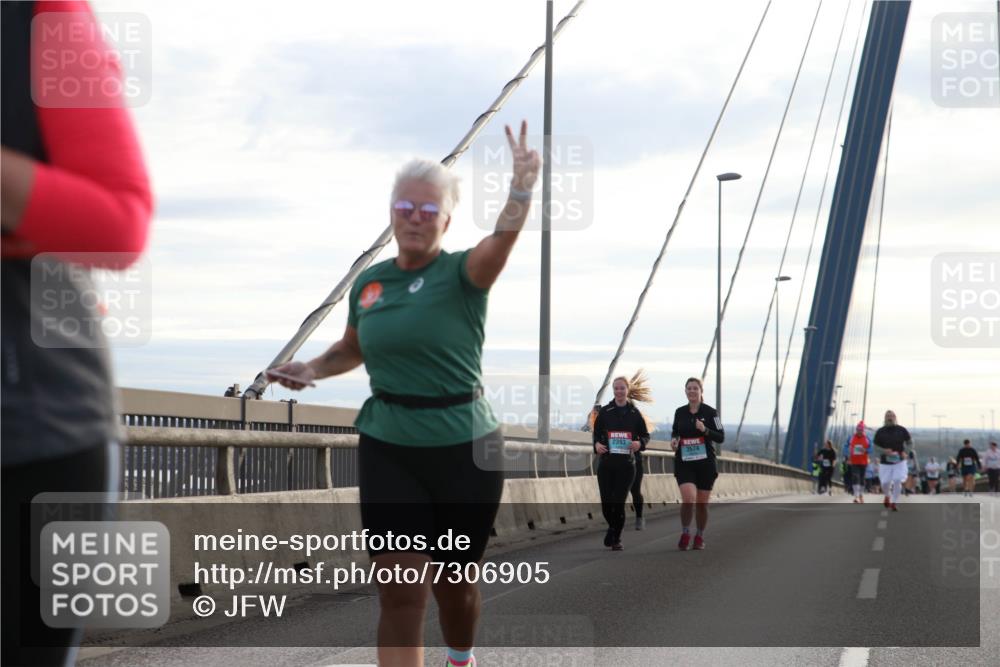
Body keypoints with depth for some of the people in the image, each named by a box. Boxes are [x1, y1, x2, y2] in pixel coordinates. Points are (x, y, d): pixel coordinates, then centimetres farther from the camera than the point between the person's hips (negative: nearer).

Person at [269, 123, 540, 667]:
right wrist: (311, 369, 3)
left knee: (454, 583, 15)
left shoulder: (462, 274, -8)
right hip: (388, 449, 2)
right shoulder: (368, 282, 5)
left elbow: (502, 239, -31)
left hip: (464, 449, -2)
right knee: (399, 592, -9)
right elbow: (352, 348, 23)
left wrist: (522, 186, -50)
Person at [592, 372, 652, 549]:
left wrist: (639, 443, -13)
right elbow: (596, 433, 8)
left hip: (626, 464, -1)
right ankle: (612, 527, 32)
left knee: (619, 502, -6)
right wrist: (597, 444, -13)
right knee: (606, 503, 0)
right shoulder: (605, 412, 4)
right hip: (606, 463, 1)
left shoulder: (634, 413, 3)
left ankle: (616, 538, 13)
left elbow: (645, 435, 9)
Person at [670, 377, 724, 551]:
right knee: (688, 498, -19)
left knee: (702, 503, 7)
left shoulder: (710, 412, -3)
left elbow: (721, 437, -4)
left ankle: (700, 537, 26)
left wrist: (705, 430, -20)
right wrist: (674, 439, -1)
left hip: (705, 463, -1)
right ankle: (685, 534, -2)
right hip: (684, 463, 1)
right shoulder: (680, 412, 5)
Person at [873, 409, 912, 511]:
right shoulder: (880, 432, 0)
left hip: (899, 462, 0)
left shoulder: (901, 430, 0)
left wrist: (905, 452, -8)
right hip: (885, 462, 0)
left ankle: (894, 503, 2)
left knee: (898, 481, -13)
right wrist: (883, 451, -16)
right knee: (885, 483, -2)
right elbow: (875, 446, 3)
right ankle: (887, 496, 32)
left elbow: (910, 442, 10)